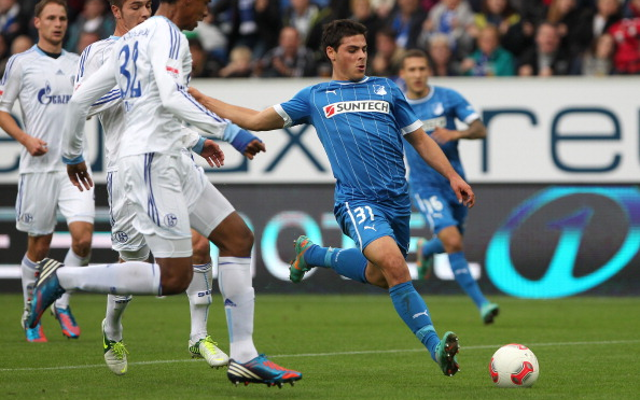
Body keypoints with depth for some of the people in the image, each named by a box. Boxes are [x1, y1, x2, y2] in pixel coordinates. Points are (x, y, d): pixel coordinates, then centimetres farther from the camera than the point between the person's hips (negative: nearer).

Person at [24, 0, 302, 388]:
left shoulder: (130, 39, 19)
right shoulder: (167, 34, -9)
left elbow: (81, 98, 22)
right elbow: (172, 99, -24)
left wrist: (73, 155, 33)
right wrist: (229, 131, -20)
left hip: (172, 160, 10)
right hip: (153, 160, -10)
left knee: (238, 237, 8)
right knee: (175, 277, -12)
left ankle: (244, 357, 6)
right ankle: (61, 278, -5)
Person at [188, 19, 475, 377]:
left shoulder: (386, 89, 17)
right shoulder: (315, 97, 13)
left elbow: (420, 138, 21)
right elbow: (256, 120, 16)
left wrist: (453, 176, 10)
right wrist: (199, 98, 14)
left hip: (398, 200, 4)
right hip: (357, 200, -4)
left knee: (378, 276, 12)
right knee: (394, 265, -25)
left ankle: (313, 254, 37)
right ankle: (437, 348, -23)